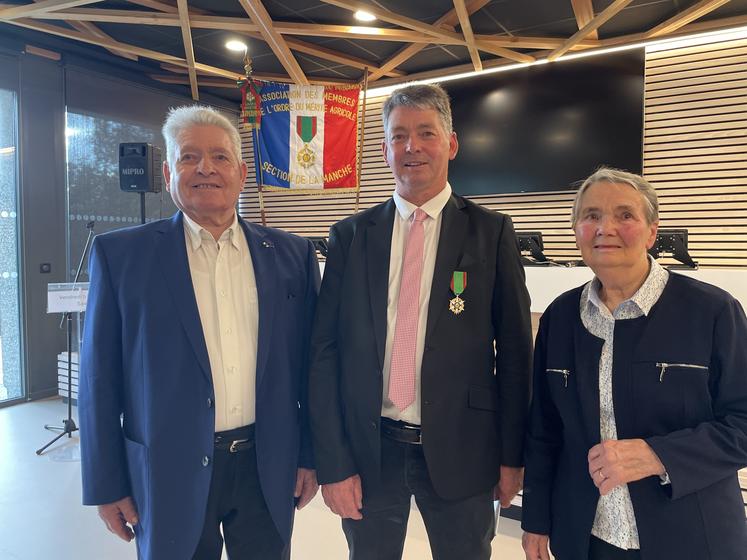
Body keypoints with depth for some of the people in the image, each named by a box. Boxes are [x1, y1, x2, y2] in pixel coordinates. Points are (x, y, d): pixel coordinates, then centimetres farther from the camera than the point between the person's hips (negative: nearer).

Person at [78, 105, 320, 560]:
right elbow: (100, 379, -2)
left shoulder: (292, 254, 0)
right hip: (171, 473, -1)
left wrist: (311, 455, 5)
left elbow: (308, 363, 4)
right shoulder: (121, 254, -5)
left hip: (270, 469, 2)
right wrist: (107, 485, -1)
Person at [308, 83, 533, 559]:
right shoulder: (351, 236, 0)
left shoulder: (491, 232, -3)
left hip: (459, 451, -1)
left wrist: (512, 454, 1)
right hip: (368, 450, 1)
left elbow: (514, 350, -1)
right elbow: (325, 352, -1)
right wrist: (333, 463, -4)